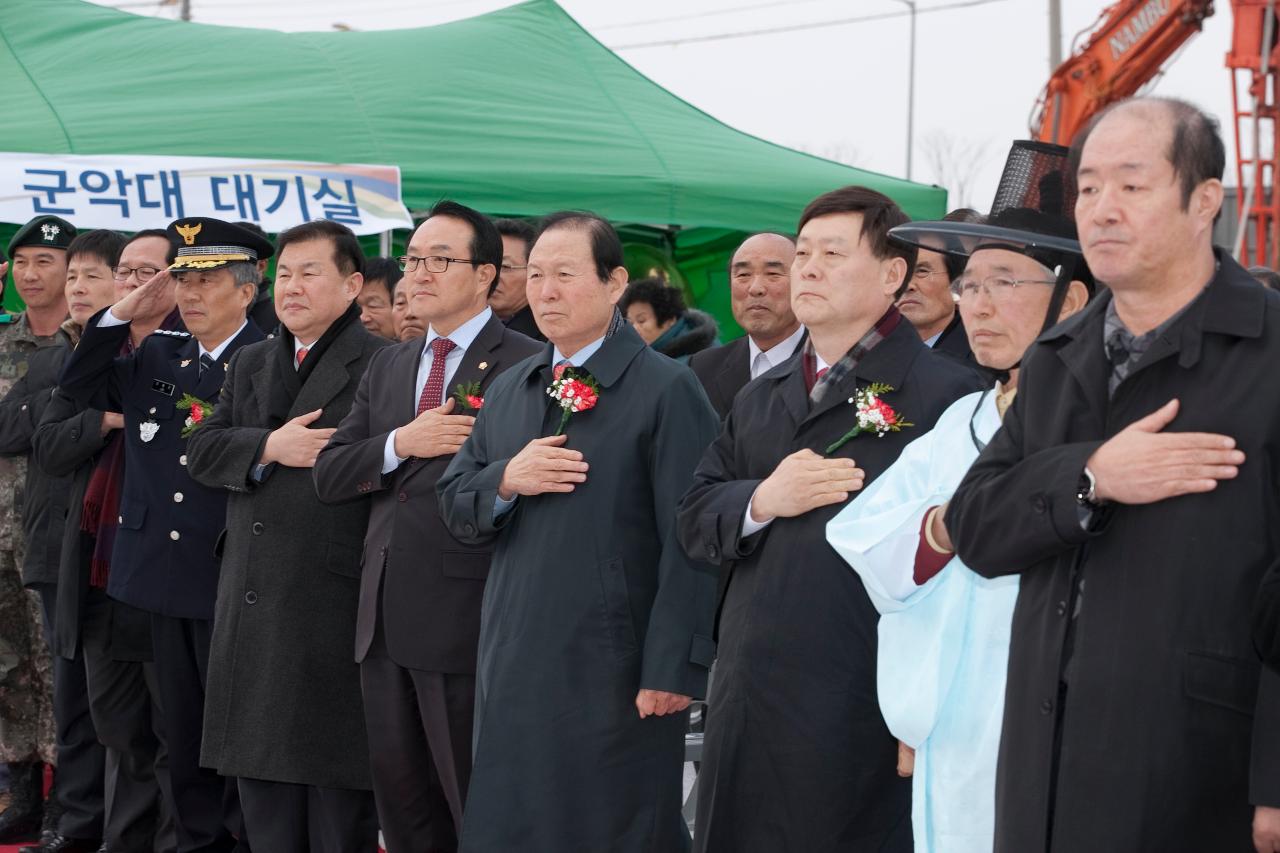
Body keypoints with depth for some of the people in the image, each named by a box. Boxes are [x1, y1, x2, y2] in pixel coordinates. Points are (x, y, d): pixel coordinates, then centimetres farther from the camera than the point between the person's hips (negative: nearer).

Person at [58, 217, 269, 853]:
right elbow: (76, 388, 11)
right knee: (183, 728, 14)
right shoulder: (157, 355, 12)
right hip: (162, 574, 6)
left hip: (230, 580, -6)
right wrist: (124, 314, 3)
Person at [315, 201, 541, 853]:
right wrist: (399, 445, -7)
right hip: (384, 620, 7)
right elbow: (329, 475, 7)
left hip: (465, 621, -7)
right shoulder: (388, 367, 16)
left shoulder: (525, 366, -8)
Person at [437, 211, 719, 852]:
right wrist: (506, 481, -7)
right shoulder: (508, 390, 14)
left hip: (616, 679, -6)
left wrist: (673, 669, -15)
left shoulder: (667, 390, -8)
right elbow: (455, 508, 15)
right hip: (513, 672, 6)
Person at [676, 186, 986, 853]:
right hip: (749, 702, 6)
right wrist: (761, 501, -8)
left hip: (861, 718, -6)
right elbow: (695, 519, 13)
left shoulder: (945, 393, -8)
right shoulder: (760, 398, 17)